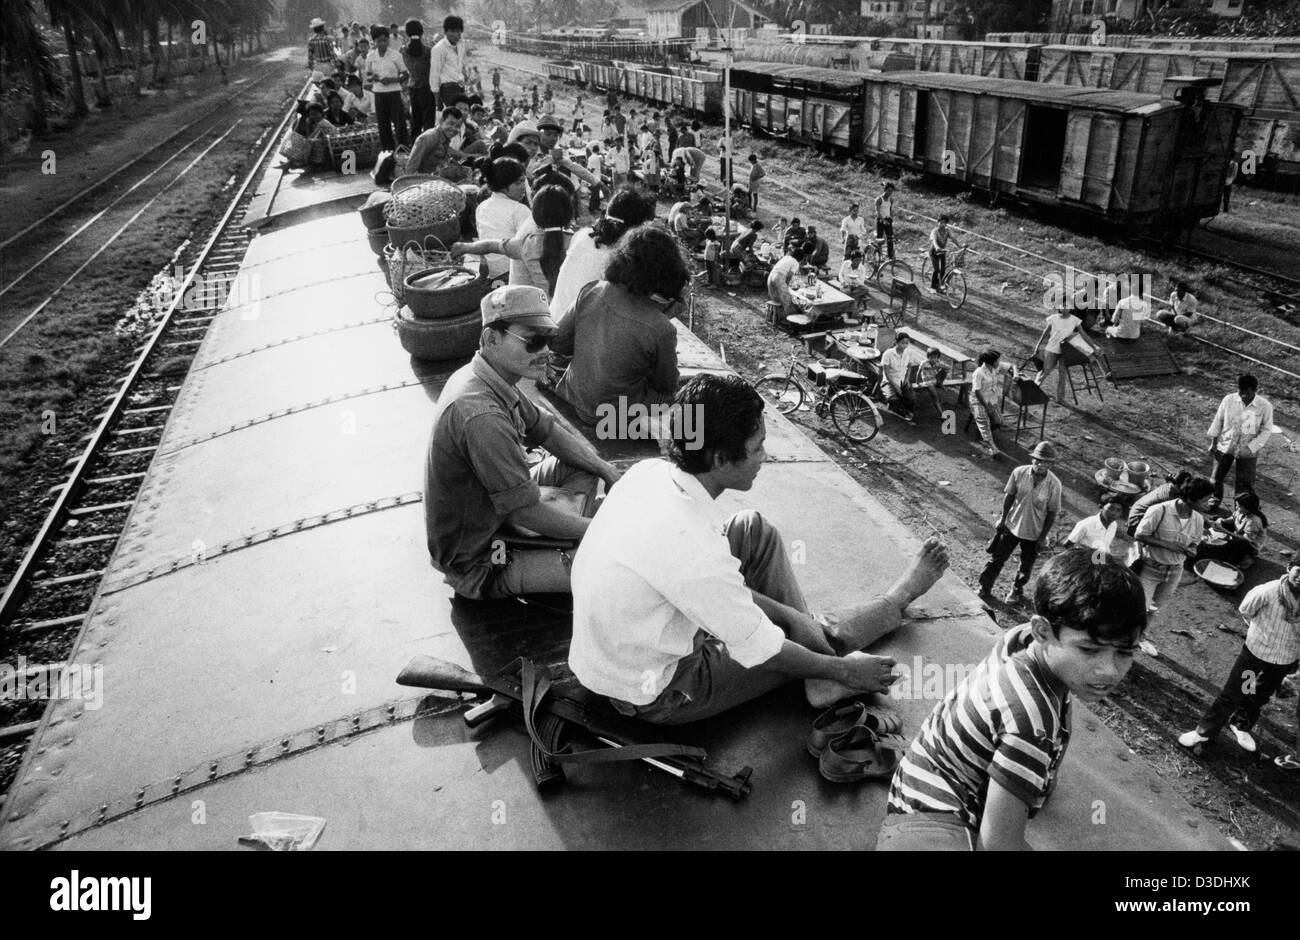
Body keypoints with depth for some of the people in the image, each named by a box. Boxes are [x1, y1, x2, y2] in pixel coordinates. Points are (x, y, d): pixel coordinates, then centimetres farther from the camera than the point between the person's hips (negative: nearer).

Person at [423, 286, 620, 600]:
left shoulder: (493, 380, -2)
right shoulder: (481, 416, -34)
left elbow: (548, 431, 11)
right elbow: (526, 513, -29)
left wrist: (609, 473, 2)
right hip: (478, 563, -10)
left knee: (582, 461, 12)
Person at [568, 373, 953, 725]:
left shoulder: (650, 472, -12)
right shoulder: (690, 546, -37)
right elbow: (762, 651, -22)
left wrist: (786, 613, 4)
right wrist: (843, 670, -5)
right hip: (655, 695, -7)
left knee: (755, 531, 5)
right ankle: (895, 603, 33)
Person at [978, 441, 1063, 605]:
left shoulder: (1054, 484, -21)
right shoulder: (1019, 473, -17)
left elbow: (1052, 513, -11)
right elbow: (1010, 496, -3)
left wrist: (1043, 537, -8)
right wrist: (1003, 519, 0)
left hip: (1033, 533, -1)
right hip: (1011, 526, 1)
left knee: (1026, 566, 19)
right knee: (997, 558, 12)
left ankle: (1016, 591, 43)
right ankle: (984, 588, 30)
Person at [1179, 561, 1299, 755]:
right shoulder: (1268, 591, -24)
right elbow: (1245, 611, -5)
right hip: (1256, 651, -3)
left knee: (1260, 698, 22)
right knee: (1232, 694, 4)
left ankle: (1241, 726, 47)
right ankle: (1204, 731, 20)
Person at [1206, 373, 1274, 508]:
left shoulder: (1265, 406, -15)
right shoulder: (1228, 400, -11)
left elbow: (1266, 430, -9)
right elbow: (1218, 421, 0)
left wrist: (1251, 448, -17)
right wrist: (1213, 443, 1)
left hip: (1247, 451, -2)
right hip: (1225, 446, 2)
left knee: (1245, 482, 4)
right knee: (1217, 477, 14)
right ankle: (1216, 500, 39)